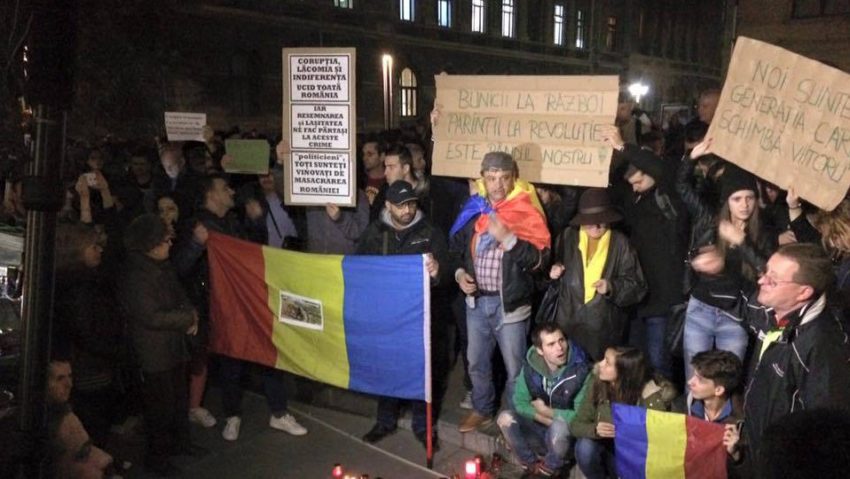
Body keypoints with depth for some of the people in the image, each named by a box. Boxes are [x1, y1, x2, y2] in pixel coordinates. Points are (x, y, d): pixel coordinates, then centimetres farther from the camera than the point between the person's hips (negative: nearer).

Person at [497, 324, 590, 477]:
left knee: (559, 426, -37)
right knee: (505, 418, -22)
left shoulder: (581, 370, -22)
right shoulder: (530, 367, -10)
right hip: (539, 426, 3)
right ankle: (532, 466, -4)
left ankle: (547, 470, -7)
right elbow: (520, 404, -8)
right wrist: (547, 420, -21)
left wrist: (545, 411, -16)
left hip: (566, 433, -3)